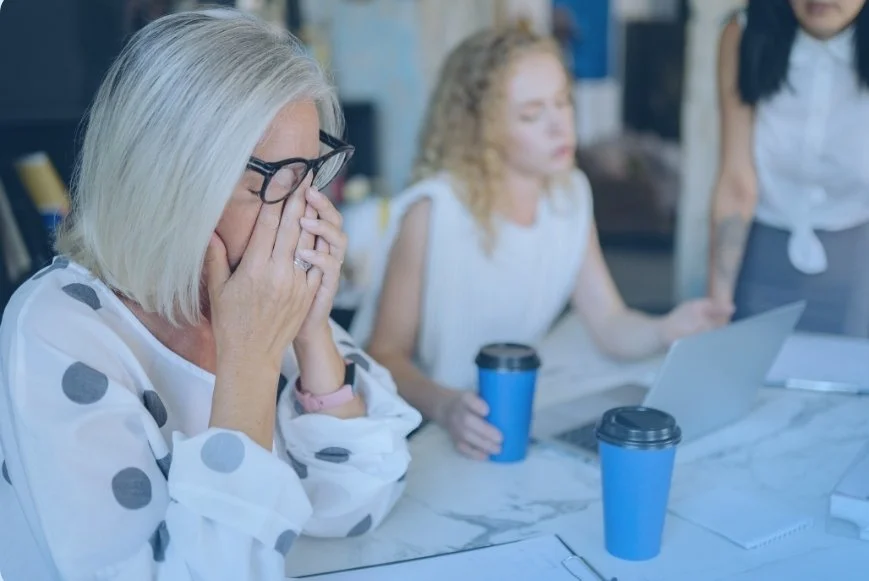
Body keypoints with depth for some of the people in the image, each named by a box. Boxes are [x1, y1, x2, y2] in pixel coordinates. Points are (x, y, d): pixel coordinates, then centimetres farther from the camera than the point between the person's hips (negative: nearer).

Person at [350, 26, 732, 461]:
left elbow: (611, 325, -1)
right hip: (419, 426, -4)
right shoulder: (433, 211, -20)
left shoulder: (571, 193, -1)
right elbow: (385, 354, -16)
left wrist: (666, 330, -22)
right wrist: (444, 406, -35)